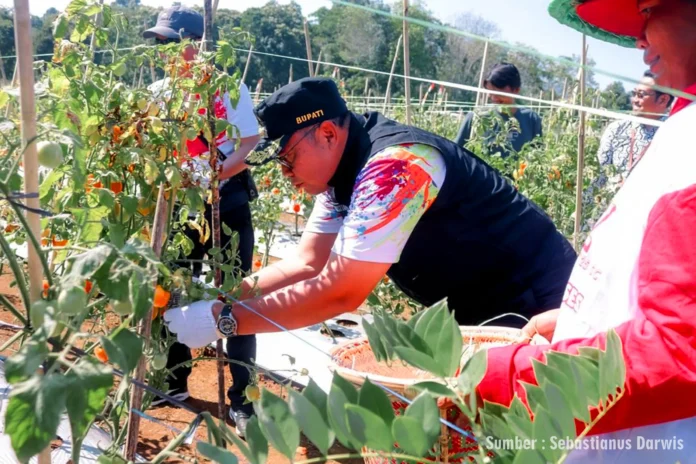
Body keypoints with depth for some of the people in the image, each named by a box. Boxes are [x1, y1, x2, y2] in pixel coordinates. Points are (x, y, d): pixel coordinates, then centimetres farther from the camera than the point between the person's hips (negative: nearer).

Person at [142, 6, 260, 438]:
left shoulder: (226, 85, -8)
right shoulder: (158, 91, 3)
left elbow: (250, 142, -10)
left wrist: (215, 172, -27)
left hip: (227, 202, -4)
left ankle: (241, 398, 9)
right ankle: (174, 382, 32)